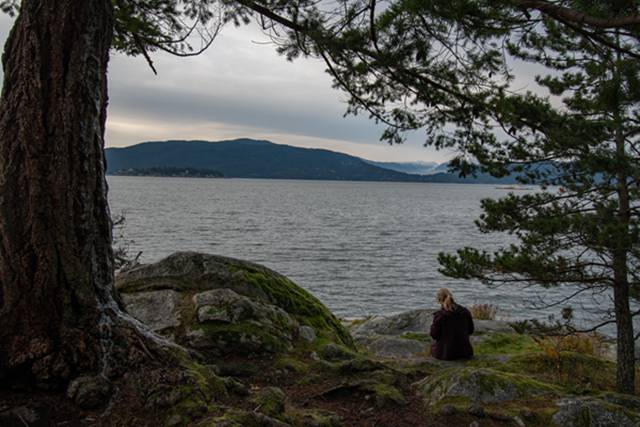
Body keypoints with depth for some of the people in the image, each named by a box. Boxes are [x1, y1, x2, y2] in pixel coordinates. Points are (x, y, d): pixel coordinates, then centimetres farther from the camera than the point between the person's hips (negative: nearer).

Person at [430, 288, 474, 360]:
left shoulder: (439, 315, -18)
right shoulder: (465, 312, -7)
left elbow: (434, 335, -10)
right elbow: (470, 330, 5)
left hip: (446, 353, -5)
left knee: (433, 345, 31)